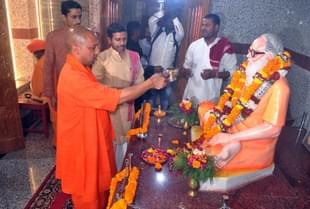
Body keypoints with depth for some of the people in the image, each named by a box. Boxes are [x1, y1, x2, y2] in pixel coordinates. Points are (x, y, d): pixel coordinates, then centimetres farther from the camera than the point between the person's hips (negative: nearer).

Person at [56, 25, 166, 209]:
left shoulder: (81, 69, 3)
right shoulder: (73, 77, -31)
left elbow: (101, 96, 14)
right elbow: (118, 97, -31)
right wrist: (150, 83, -22)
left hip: (93, 140, 9)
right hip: (82, 144, -9)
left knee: (100, 185, 26)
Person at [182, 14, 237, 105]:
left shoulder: (225, 47, -6)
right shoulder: (194, 45, 5)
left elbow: (232, 72, -5)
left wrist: (214, 74, -20)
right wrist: (186, 71, -7)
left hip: (210, 98, -3)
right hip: (190, 95, 4)